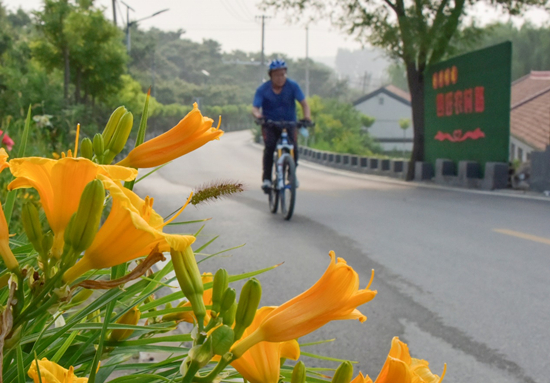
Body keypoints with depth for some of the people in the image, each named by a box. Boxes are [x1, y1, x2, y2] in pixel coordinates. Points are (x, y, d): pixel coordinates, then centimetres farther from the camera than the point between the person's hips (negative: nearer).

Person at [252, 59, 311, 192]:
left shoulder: (292, 86, -8)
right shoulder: (262, 89, -10)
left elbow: (304, 103, -11)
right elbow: (255, 107, -17)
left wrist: (307, 116, -31)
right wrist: (258, 115, -41)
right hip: (270, 124, -1)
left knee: (293, 147, -20)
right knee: (269, 147, -26)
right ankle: (266, 178, -16)